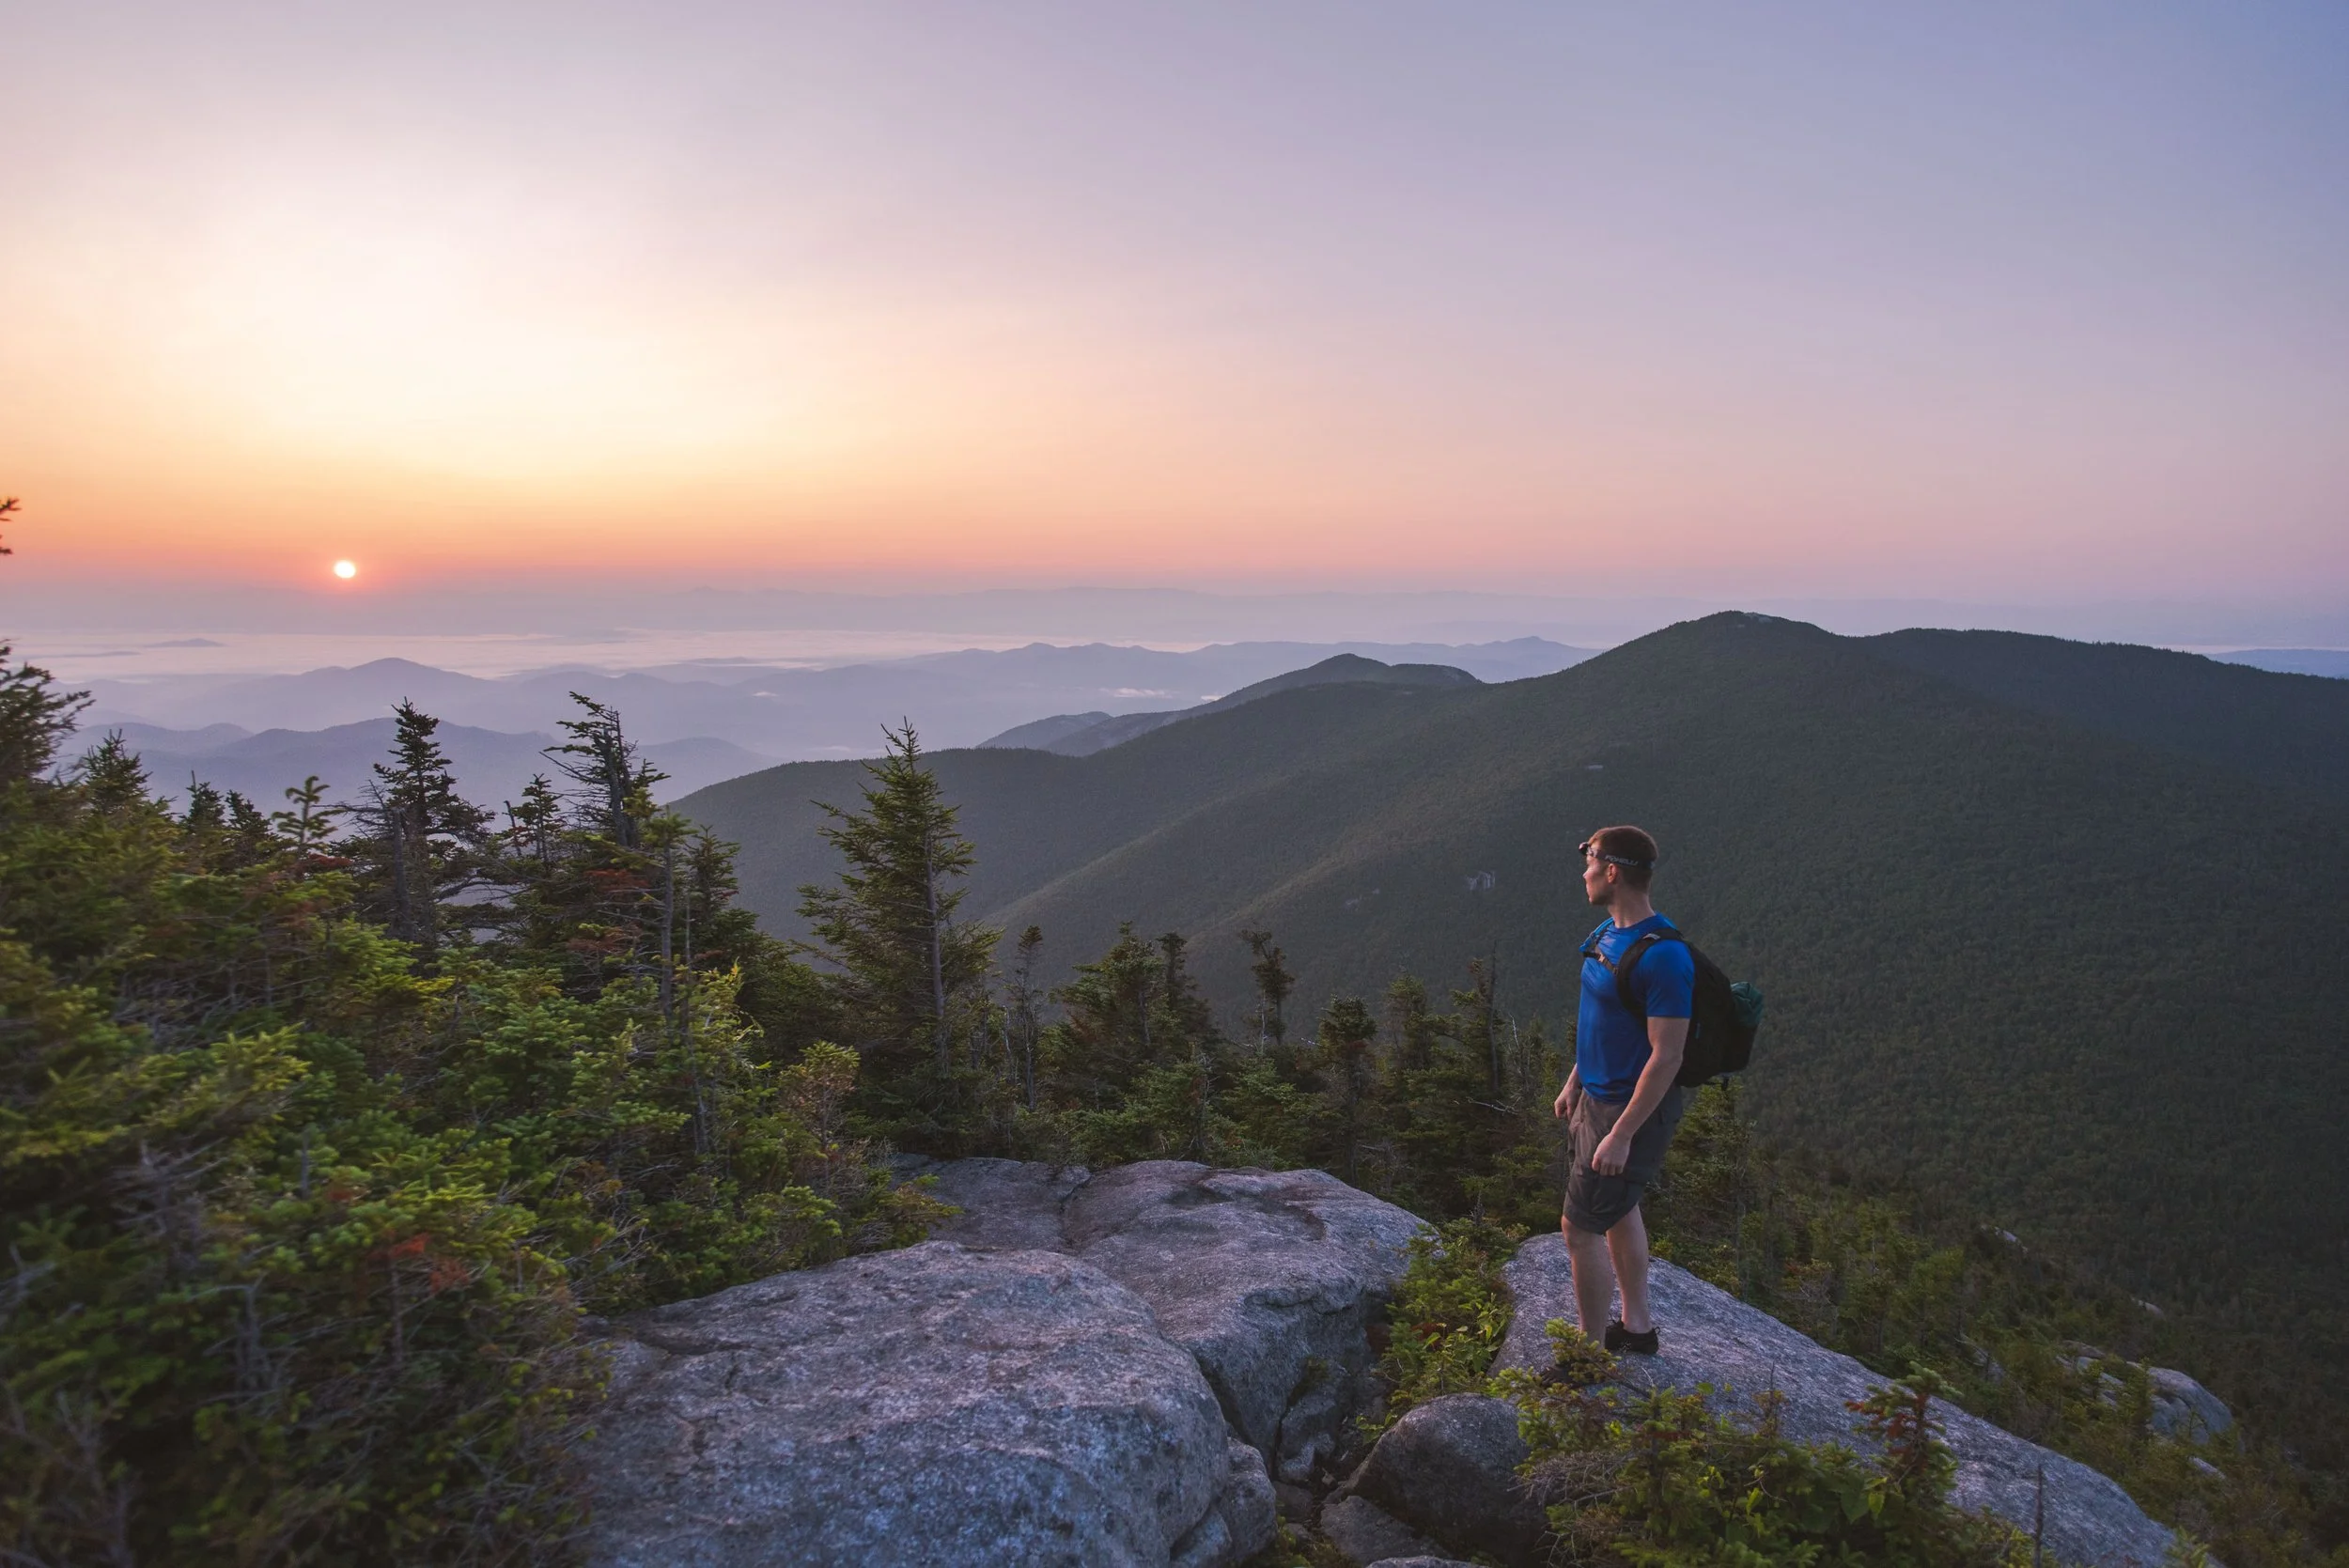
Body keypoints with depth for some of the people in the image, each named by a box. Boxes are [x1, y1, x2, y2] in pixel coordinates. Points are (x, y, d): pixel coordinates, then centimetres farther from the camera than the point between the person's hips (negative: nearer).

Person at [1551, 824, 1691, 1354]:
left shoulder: (1663, 956, -26)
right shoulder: (1607, 933, 3)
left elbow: (1666, 1057, -26)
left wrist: (1622, 1134, -25)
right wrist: (1574, 1081, 18)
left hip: (1633, 1109, -9)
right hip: (1597, 1096, 9)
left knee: (1580, 1227, -2)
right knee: (1619, 1211, 21)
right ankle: (1637, 1327, 37)